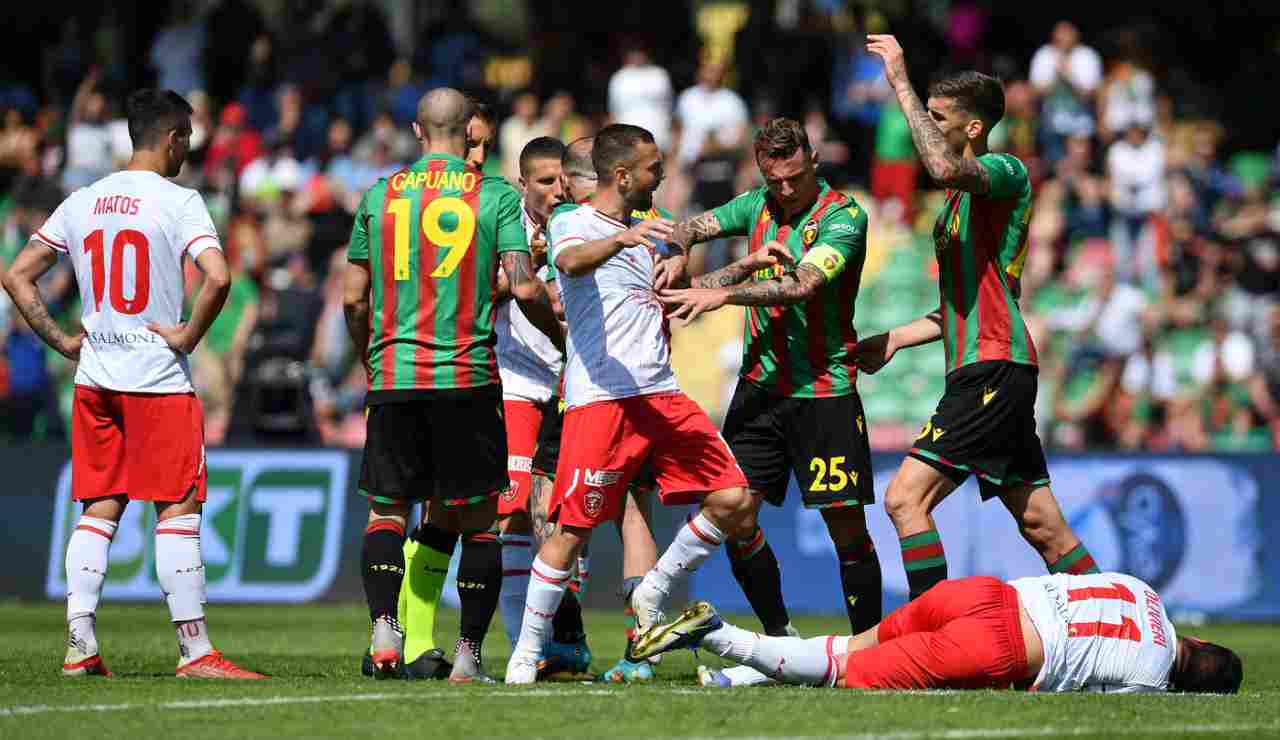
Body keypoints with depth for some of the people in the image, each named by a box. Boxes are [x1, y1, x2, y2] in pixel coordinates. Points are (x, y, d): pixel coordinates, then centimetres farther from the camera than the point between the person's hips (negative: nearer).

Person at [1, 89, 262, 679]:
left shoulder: (81, 202, 9)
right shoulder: (178, 202, -9)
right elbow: (218, 278, -24)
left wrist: (61, 341, 12)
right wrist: (189, 336, -10)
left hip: (94, 380, 6)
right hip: (160, 381, -6)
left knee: (98, 510, 9)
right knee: (177, 510, -2)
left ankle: (80, 646, 2)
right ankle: (195, 650, -2)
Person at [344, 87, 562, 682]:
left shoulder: (380, 196, 8)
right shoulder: (496, 195, 1)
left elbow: (354, 297, 10)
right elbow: (524, 288, -6)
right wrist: (561, 335, 12)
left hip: (392, 378, 2)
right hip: (467, 380, -2)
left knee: (386, 510, 11)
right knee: (476, 518, 6)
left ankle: (383, 625, -10)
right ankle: (469, 653, 3)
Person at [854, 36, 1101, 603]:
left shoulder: (1005, 172, -6)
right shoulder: (959, 199, 23)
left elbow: (944, 168, -31)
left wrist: (901, 83, -24)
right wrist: (894, 340, 22)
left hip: (994, 369, -10)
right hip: (988, 371, 10)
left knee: (906, 499, -15)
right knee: (1042, 527, 10)